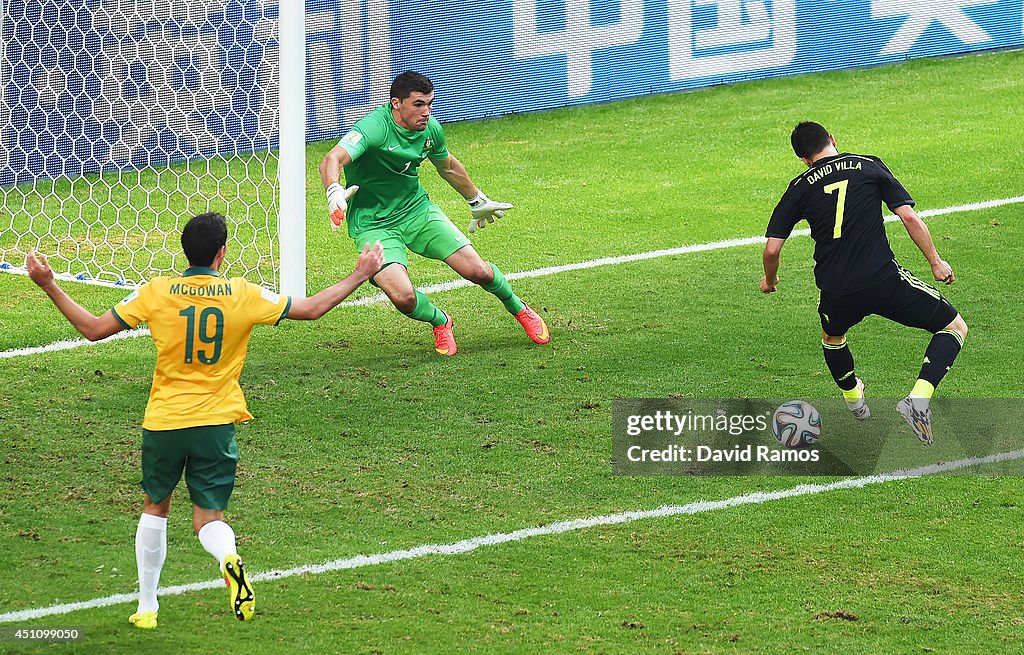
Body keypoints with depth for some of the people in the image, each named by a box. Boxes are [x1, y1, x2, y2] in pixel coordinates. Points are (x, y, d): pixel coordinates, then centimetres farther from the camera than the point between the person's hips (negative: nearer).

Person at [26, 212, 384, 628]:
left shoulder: (155, 294, -8)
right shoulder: (243, 295, -6)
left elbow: (93, 329, -5)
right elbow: (313, 308, 2)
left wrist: (48, 285, 3)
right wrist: (360, 275, 13)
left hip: (164, 422, 0)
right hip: (216, 423, 0)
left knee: (155, 508, 22)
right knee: (208, 519, 5)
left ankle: (146, 606, 24)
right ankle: (228, 558, -31)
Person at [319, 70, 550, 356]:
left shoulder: (430, 128, -5)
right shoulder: (374, 128, -27)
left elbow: (447, 166, 18)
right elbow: (332, 159, -42)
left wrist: (477, 201, 32)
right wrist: (334, 192, -63)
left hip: (417, 210, 5)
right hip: (373, 224, -5)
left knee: (478, 271, -6)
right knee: (403, 297, -25)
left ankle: (519, 309, 28)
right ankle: (440, 322, 12)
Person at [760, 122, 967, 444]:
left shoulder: (799, 188, 11)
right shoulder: (870, 166, 9)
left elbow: (772, 249, 8)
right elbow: (909, 216, 2)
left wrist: (770, 280, 30)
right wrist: (936, 262, 12)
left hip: (836, 292, 3)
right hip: (884, 280, -3)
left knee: (831, 336, 38)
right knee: (955, 328, 9)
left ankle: (854, 399, 51)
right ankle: (918, 399, -10)